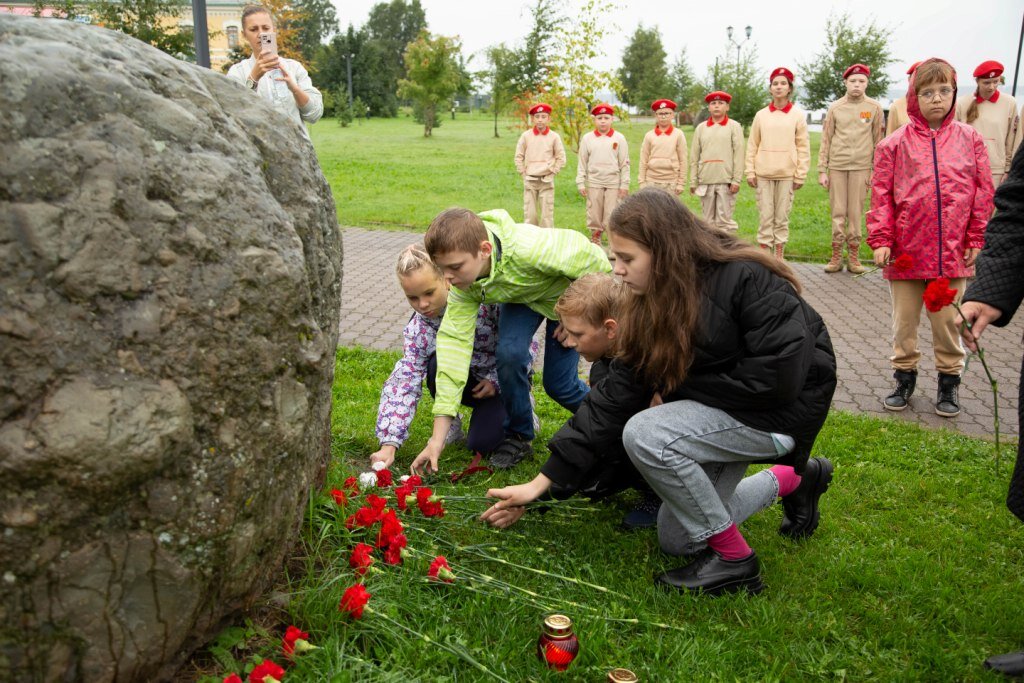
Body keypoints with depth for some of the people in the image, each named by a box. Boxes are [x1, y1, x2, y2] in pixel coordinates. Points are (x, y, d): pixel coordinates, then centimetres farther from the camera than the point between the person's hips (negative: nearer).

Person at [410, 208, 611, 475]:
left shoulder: (530, 248, -44)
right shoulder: (464, 282, -26)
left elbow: (595, 262, -29)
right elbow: (454, 342, -28)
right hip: (521, 297, 4)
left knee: (558, 383, -8)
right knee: (509, 352, -22)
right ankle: (518, 436, 3)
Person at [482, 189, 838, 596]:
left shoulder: (748, 280, -25)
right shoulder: (648, 310, -3)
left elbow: (779, 377, -29)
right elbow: (614, 396, -6)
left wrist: (688, 386, -16)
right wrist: (541, 483, -10)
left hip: (783, 411, -8)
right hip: (715, 412, 8)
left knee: (644, 433, -29)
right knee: (675, 539, 17)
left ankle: (733, 560, -11)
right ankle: (791, 480, 33)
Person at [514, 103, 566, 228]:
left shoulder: (554, 137, -1)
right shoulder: (526, 136, 1)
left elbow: (561, 158, 4)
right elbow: (519, 157, 7)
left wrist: (553, 172, -1)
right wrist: (523, 173, 2)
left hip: (547, 180, -1)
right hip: (530, 180, 1)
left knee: (547, 213, -1)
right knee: (529, 213, 3)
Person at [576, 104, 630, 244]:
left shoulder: (619, 138, 0)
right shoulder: (587, 138, 3)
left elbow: (625, 163, 1)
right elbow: (582, 163, 6)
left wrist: (625, 184, -3)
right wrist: (580, 183, 1)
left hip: (613, 183, -1)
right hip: (594, 183, 1)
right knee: (594, 216, 6)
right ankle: (595, 245, 17)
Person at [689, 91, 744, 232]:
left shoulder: (734, 126, 4)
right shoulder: (700, 128, 12)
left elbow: (738, 155, -2)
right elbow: (694, 157, 11)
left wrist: (736, 180, -9)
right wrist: (693, 181, 6)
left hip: (726, 181, -3)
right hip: (705, 181, 3)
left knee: (724, 220, -3)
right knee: (708, 220, 7)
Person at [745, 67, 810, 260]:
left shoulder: (798, 115, 3)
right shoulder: (761, 115, 6)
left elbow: (803, 147, 2)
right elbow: (752, 145, 7)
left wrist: (800, 175, -3)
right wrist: (750, 172, 0)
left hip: (787, 174, -1)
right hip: (764, 173, 1)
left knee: (782, 217, 3)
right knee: (766, 217, 1)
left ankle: (779, 257, 12)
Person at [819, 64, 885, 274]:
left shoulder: (874, 108, 5)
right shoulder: (835, 107, 6)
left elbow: (878, 142, 7)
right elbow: (826, 140, 6)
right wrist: (822, 170, 1)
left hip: (861, 167, 0)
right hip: (837, 166, 0)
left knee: (856, 213, 2)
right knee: (838, 212, 2)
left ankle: (853, 257, 8)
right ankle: (836, 256, 8)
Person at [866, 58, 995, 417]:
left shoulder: (970, 138, 3)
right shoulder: (894, 143, -1)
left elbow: (983, 191, 4)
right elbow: (882, 194, -2)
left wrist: (976, 239, 0)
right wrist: (881, 240, -8)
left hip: (953, 252, 1)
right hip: (906, 251, 0)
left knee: (948, 323, 10)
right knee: (903, 323, 10)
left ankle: (949, 382, 26)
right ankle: (904, 378, 26)